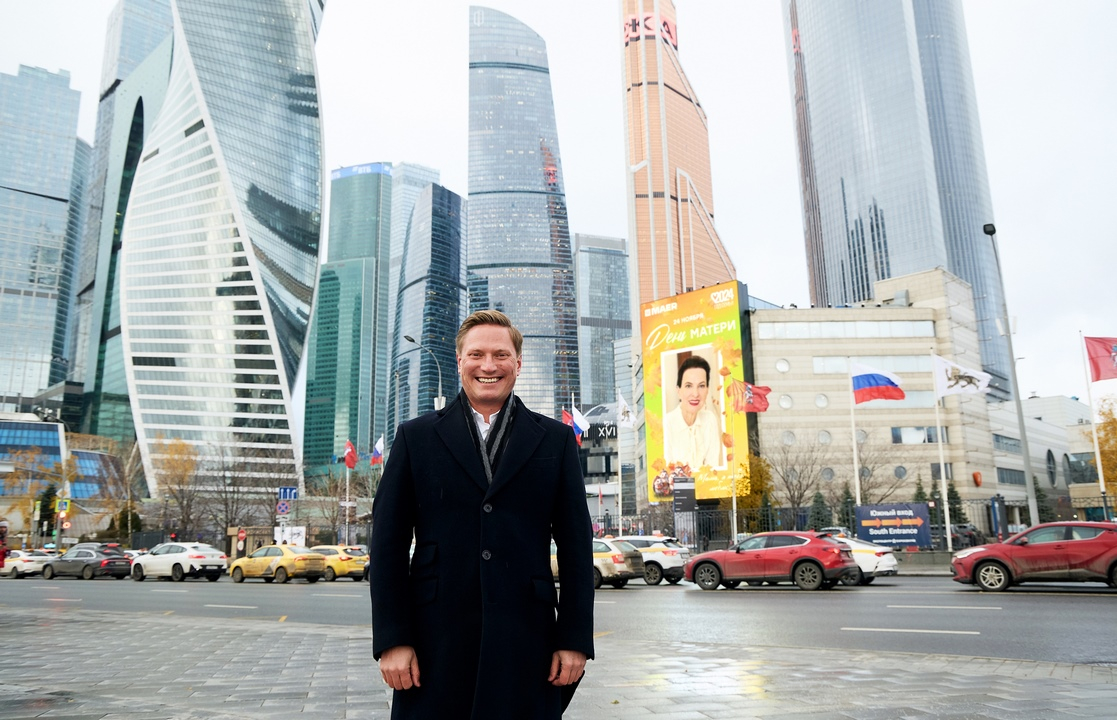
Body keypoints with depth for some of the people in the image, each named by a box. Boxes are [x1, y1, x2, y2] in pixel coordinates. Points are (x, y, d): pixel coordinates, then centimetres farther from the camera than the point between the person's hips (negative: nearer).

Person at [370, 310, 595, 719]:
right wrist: (391, 639, -3)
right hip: (435, 645, 0)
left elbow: (576, 544, 4)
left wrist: (575, 638, 0)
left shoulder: (555, 440, 7)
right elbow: (388, 543, 3)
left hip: (527, 643, 0)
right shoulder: (416, 437, 6)